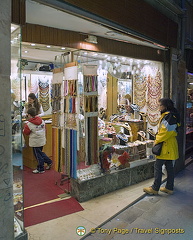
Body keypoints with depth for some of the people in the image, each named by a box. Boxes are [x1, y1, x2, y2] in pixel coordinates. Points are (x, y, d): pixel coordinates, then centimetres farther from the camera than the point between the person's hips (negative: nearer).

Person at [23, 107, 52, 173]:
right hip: (42, 140, 7)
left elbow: (25, 132, -5)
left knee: (38, 155, 4)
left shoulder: (29, 124, -18)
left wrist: (25, 126, 11)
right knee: (40, 152, 24)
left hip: (35, 142, -6)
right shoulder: (42, 121, 1)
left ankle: (40, 169, 14)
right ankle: (49, 162, 26)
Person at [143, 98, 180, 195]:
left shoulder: (169, 116, -17)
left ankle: (155, 188, 3)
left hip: (166, 146, -11)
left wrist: (157, 141, -13)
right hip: (169, 147, 11)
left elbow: (166, 132, -23)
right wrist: (157, 140, 12)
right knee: (169, 166, 14)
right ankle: (169, 188, 23)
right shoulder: (166, 115, 15)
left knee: (158, 166, -4)